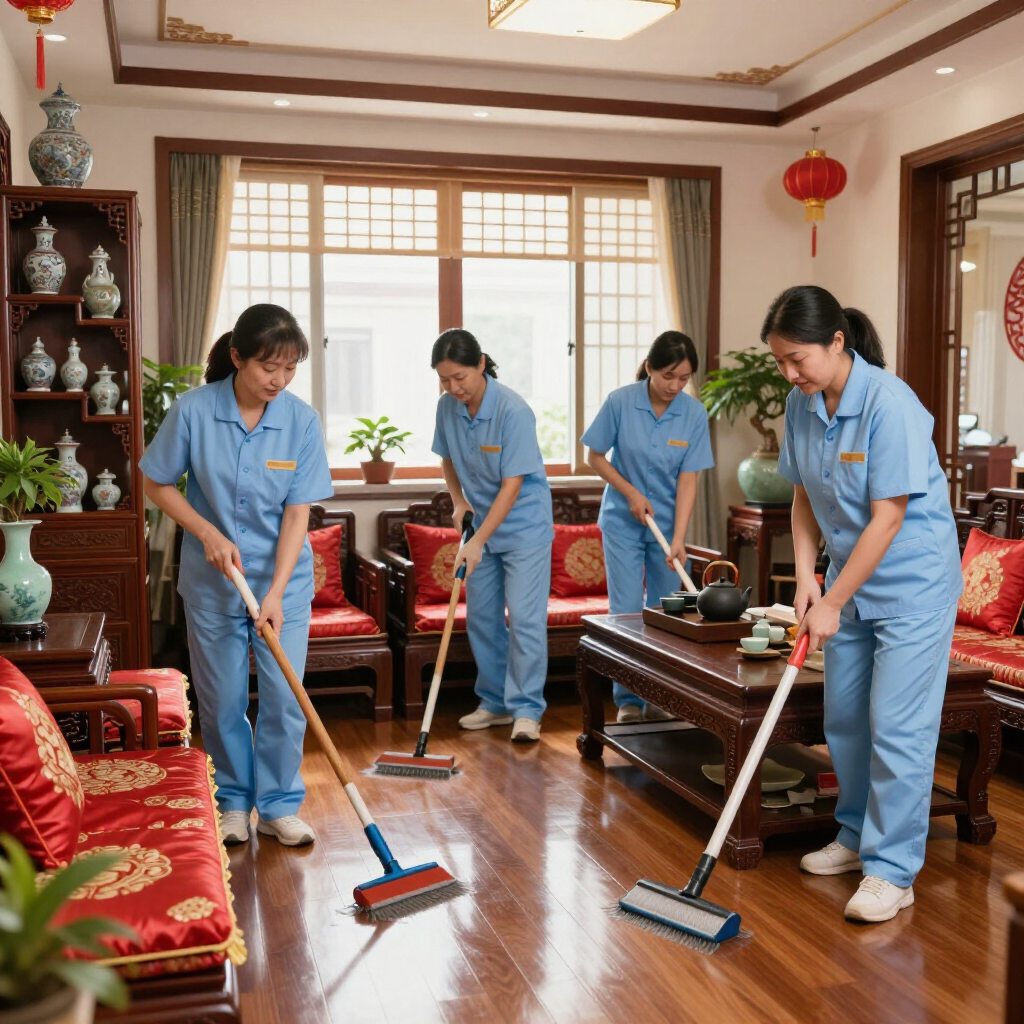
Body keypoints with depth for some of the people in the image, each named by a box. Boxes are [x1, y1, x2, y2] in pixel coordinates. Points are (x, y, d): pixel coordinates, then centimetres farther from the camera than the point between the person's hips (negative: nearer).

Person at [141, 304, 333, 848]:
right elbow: (158, 485, -1)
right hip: (212, 581, 0)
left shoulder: (302, 421, -13)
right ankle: (233, 802, 27)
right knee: (222, 700, 8)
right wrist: (208, 533, -15)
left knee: (284, 697, 2)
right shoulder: (193, 410, -14)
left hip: (284, 580, 0)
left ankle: (278, 807, 18)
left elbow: (297, 514, -12)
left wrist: (276, 593, -20)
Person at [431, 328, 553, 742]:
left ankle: (526, 710, -1)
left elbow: (512, 485, -24)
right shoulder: (447, 406, -5)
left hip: (524, 526, -6)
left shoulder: (513, 411, -23)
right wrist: (459, 502, -3)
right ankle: (495, 702, 23)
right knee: (481, 618, 10)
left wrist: (478, 541, -25)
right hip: (481, 523, 6)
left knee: (525, 618, -9)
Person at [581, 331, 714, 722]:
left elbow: (687, 480, -10)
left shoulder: (694, 414, -10)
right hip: (623, 521, -1)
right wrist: (631, 492, -14)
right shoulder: (620, 402, -13)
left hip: (668, 522, 2)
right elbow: (595, 457, -2)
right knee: (626, 612, -2)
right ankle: (628, 700, 8)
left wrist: (679, 538, -17)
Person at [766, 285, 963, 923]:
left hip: (912, 582, -8)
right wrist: (807, 578, -4)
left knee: (898, 726, -5)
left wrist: (833, 603, -20)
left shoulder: (890, 404, -25)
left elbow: (888, 518, -24)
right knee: (844, 717, 14)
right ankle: (858, 836, 32)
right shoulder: (803, 404, -1)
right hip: (850, 577, 8)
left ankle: (892, 871, 6)